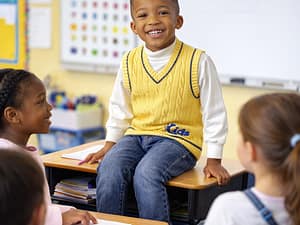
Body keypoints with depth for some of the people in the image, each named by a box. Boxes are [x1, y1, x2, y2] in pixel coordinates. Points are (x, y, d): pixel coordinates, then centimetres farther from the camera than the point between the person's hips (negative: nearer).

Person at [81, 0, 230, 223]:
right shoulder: (130, 62, 4)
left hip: (178, 138, -4)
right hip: (137, 135, 4)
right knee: (108, 170, -25)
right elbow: (120, 108, 19)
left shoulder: (198, 62, -9)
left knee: (146, 174, -32)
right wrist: (109, 145, 15)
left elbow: (214, 112, -3)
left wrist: (214, 160, -3)